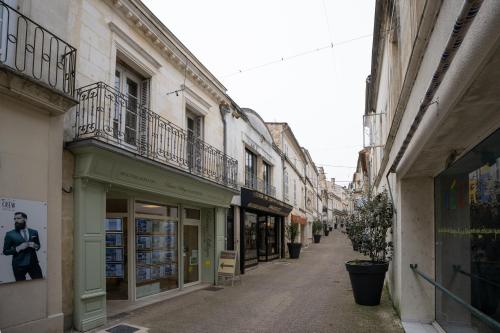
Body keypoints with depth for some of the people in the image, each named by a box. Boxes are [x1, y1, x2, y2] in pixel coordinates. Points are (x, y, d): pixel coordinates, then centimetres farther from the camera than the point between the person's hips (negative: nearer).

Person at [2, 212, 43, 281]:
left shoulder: (34, 232, 7)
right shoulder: (10, 234, -1)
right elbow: (5, 251, -1)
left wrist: (35, 246, -6)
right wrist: (18, 248, -16)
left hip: (33, 263, 2)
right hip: (19, 265, -2)